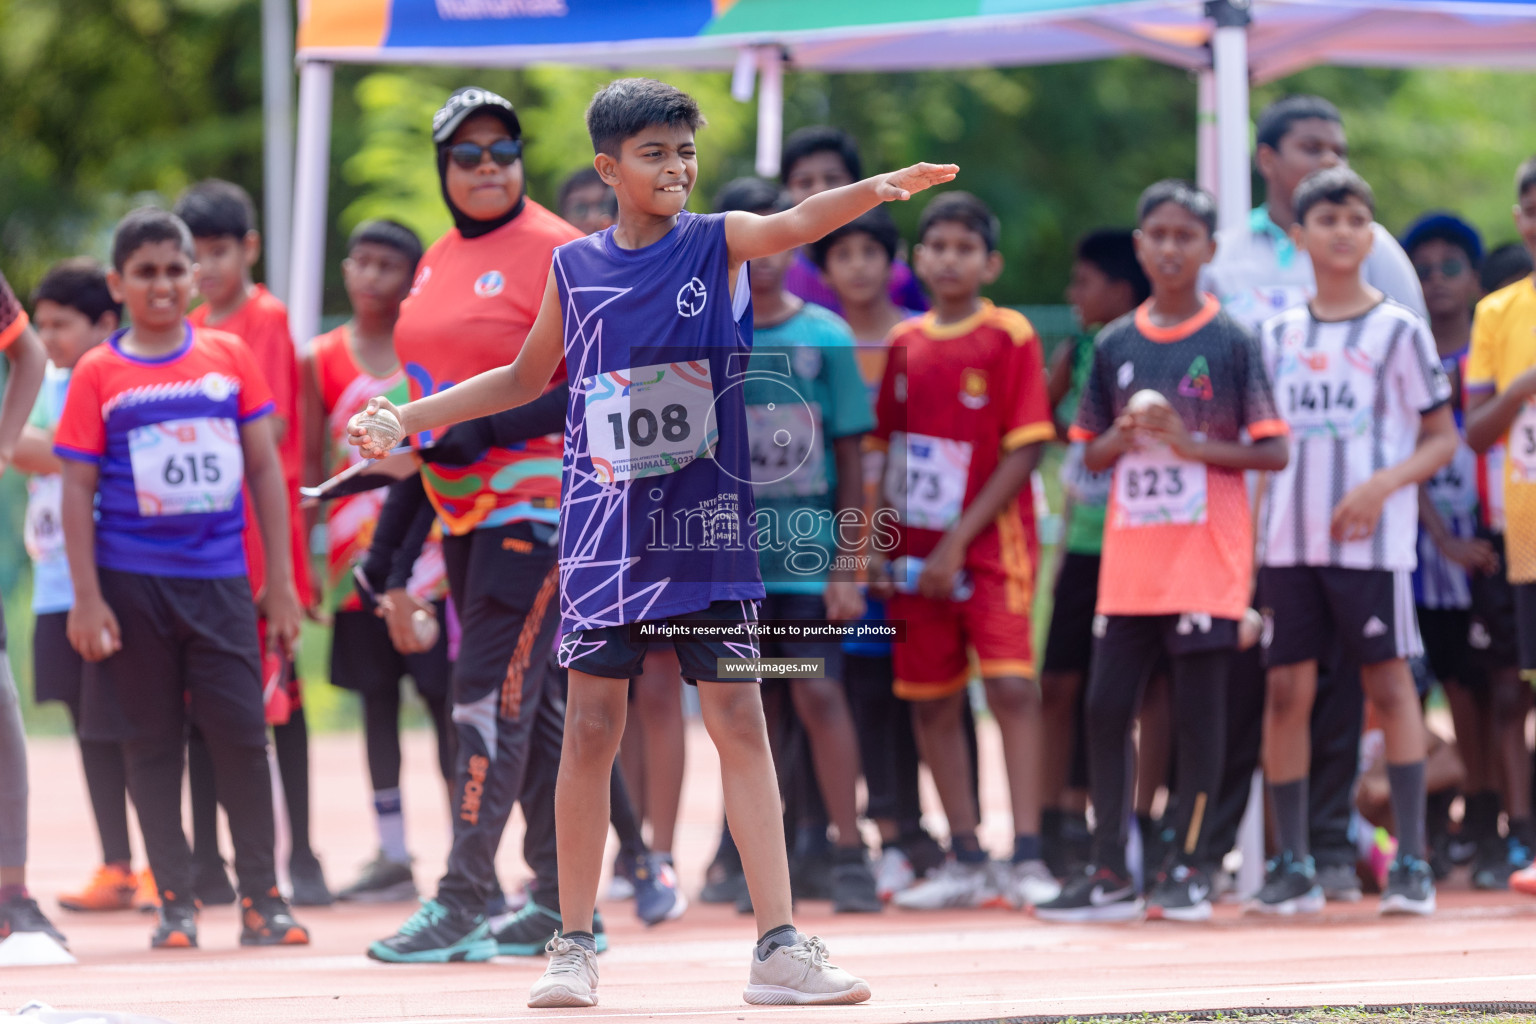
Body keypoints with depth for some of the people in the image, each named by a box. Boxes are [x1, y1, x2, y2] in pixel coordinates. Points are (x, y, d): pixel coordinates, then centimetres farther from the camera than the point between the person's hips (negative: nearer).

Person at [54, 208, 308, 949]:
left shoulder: (230, 357, 6)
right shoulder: (98, 374, 1)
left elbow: (265, 470, 9)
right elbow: (78, 490, 1)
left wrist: (281, 581, 6)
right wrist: (86, 598, -5)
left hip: (219, 579, 1)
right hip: (132, 581, -1)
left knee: (241, 732, -3)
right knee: (151, 742, 4)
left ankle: (261, 898, 5)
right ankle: (175, 901, 10)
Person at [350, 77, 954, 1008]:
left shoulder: (719, 242, -1)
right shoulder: (576, 267, 5)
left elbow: (794, 224, -23)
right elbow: (527, 377, 20)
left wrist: (878, 189, -43)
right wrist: (406, 417, 18)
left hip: (707, 526, -1)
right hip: (605, 528, 1)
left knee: (739, 719, -3)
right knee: (593, 726, 1)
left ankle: (780, 947, -4)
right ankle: (575, 946, 11)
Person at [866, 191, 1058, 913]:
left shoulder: (1010, 338, -5)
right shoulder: (904, 344, 9)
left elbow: (1025, 450, -9)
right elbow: (887, 450, 15)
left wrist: (960, 539, -13)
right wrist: (875, 541, 3)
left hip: (990, 543, -5)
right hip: (916, 551, 5)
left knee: (1011, 686, -16)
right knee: (931, 703, 6)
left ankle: (1026, 858, -15)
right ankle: (965, 860, 14)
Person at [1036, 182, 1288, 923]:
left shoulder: (1230, 341, -2)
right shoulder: (1115, 344, 10)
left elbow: (1272, 451, -3)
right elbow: (1091, 454, 14)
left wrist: (1193, 444, -16)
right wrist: (1124, 435, -7)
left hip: (1207, 561, -4)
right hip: (1129, 558, 4)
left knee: (1198, 709, -1)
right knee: (1105, 705, 1)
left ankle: (1188, 869, 6)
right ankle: (1108, 873, 8)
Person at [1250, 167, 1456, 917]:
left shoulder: (1397, 330, 0)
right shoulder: (1279, 335, 11)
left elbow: (1441, 439, 0)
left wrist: (1384, 485, -16)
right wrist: (1253, 530, 5)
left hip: (1371, 539, -3)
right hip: (1290, 539, 3)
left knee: (1389, 685, -3)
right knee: (1286, 689, 1)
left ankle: (1411, 863, -1)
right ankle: (1291, 867, 6)